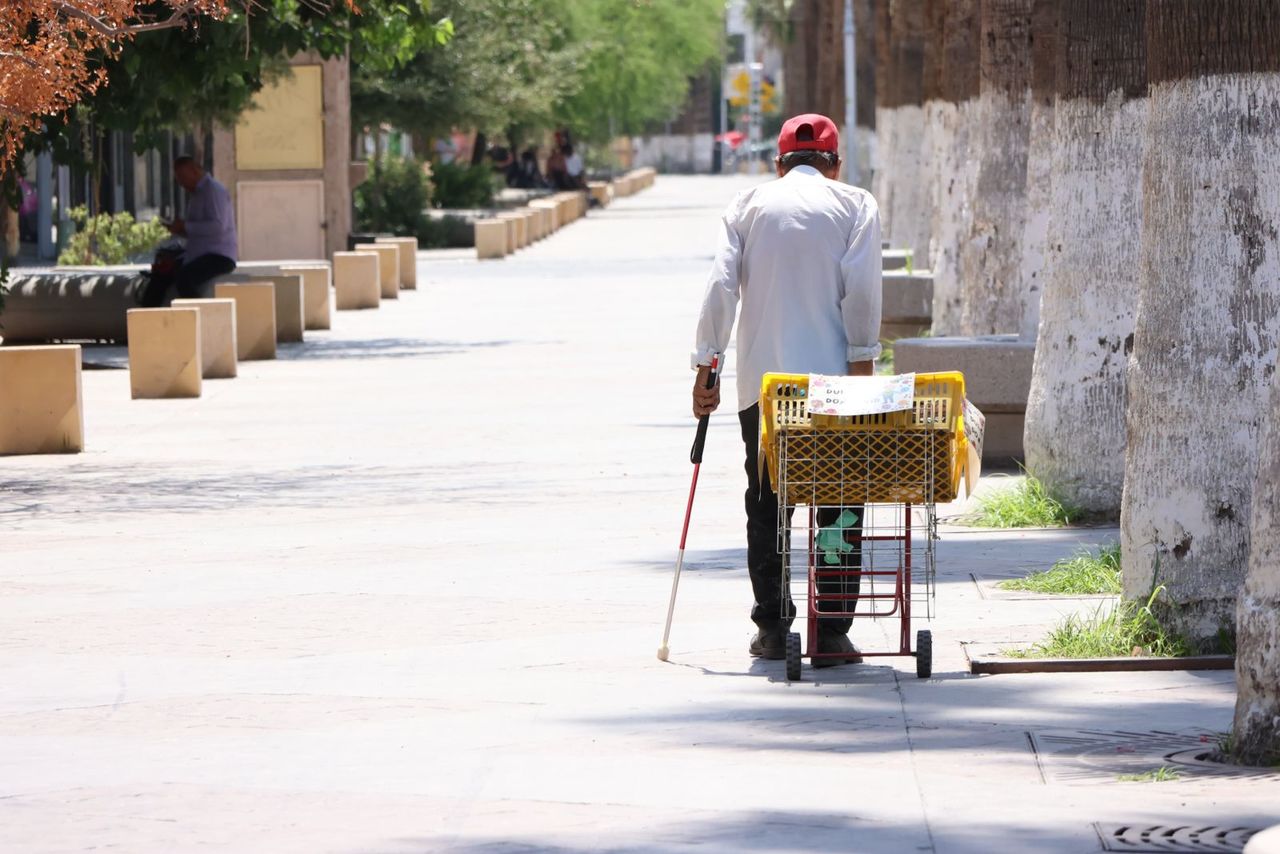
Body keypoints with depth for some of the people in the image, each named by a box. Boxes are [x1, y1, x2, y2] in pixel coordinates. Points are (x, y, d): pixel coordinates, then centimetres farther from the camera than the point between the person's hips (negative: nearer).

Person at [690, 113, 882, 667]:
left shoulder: (748, 205, 11)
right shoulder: (855, 205, 7)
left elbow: (721, 287, 1)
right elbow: (860, 289, -5)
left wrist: (706, 366, 2)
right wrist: (861, 365, -5)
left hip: (760, 380, 2)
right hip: (831, 380, -2)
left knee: (766, 506, 12)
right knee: (838, 507, 2)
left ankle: (772, 628, 12)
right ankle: (831, 633, -4)